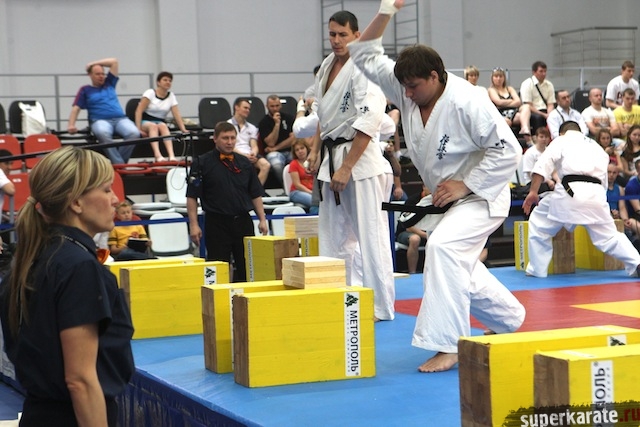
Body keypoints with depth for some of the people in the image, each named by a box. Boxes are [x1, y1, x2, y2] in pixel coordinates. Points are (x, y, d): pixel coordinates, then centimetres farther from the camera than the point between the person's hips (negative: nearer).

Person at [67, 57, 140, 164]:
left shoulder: (109, 83, 25)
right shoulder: (85, 90, 16)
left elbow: (114, 62, 25)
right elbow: (76, 108, 7)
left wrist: (93, 64, 23)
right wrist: (71, 125, -10)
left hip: (120, 118, 3)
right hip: (100, 120, -3)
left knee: (134, 133, -31)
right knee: (103, 133, -41)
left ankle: (120, 162, -22)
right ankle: (118, 164, -37)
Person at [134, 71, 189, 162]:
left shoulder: (171, 96, 9)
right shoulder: (150, 93, -2)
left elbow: (177, 115, 2)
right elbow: (139, 111, -10)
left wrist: (183, 129, -14)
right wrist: (138, 129, -21)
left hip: (161, 123, 2)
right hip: (146, 122, -2)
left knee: (163, 126, -34)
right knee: (153, 126, -37)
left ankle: (172, 156, -53)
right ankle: (158, 156, -58)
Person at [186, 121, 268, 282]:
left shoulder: (244, 163, 10)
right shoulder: (202, 163, -2)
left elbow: (256, 194, 14)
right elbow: (192, 196, -4)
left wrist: (262, 219, 7)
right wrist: (193, 225, -11)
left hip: (243, 222, 4)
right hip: (216, 224, -4)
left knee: (246, 269, 6)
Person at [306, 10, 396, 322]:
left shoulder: (364, 69, -15)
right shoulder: (327, 66, 11)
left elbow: (368, 123, -22)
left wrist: (346, 168, -21)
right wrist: (316, 150, 13)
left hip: (360, 158, -9)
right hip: (332, 156, 9)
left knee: (371, 236, -6)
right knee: (332, 234, 13)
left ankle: (380, 307, 2)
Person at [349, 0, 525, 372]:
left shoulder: (467, 103, -26)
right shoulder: (408, 92, -6)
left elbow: (508, 151, -25)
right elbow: (366, 56, -2)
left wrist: (465, 185, -24)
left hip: (481, 196, -9)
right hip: (447, 199, 9)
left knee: (444, 247, -29)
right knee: (459, 267, 17)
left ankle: (447, 346, -25)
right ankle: (511, 319, 41)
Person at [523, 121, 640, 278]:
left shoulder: (561, 140, 15)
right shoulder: (596, 146, 32)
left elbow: (544, 164, -2)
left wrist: (533, 192, -5)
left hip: (571, 191, -5)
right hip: (596, 194, 5)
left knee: (539, 222, 12)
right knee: (608, 234, 17)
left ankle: (537, 270, 10)